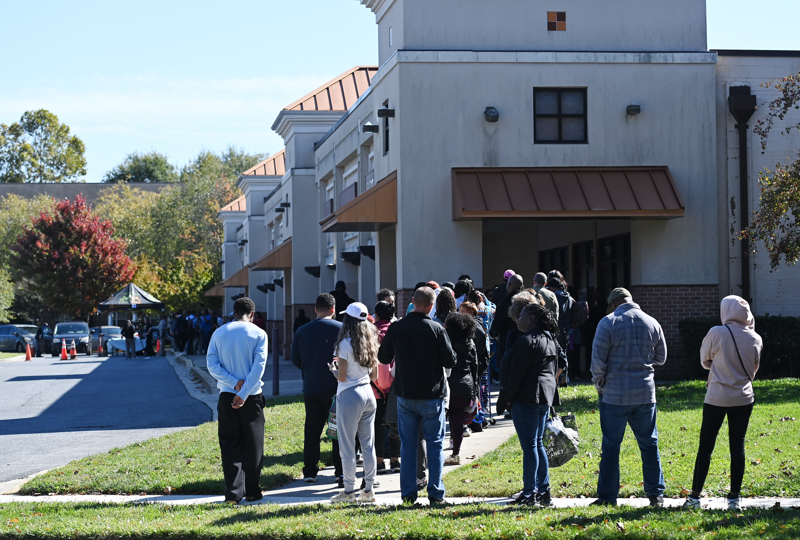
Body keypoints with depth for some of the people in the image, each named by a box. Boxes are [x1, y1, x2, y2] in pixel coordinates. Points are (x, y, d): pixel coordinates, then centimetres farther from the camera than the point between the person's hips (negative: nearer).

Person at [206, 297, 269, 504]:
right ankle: (251, 491, 15)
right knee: (253, 445, 10)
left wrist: (235, 383, -9)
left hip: (226, 395, 2)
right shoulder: (259, 334, -3)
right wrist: (243, 392, -13)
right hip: (252, 397, -1)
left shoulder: (219, 334, 5)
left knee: (230, 445, 4)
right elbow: (259, 366, -11)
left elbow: (212, 365, -2)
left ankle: (234, 492, -3)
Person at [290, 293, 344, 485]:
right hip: (335, 388, -3)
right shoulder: (341, 329, -6)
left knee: (312, 429, 9)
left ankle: (309, 472, 9)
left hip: (311, 388, 3)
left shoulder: (302, 331, 4)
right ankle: (341, 472, -4)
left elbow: (295, 360, 10)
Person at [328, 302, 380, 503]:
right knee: (368, 444, 9)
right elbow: (374, 375, 12)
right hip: (368, 394, 7)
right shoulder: (370, 342, 8)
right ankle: (368, 489, 13)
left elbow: (342, 377, -12)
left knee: (347, 446, 0)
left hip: (349, 396, -7)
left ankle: (349, 491, 2)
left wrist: (334, 369, 8)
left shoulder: (345, 343, -12)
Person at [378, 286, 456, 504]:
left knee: (407, 444, 10)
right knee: (434, 444, 6)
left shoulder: (396, 328, -5)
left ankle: (408, 492, 10)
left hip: (405, 394, 2)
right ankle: (435, 492, 5)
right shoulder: (436, 329, -13)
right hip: (431, 395, -2)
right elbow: (450, 361, -9)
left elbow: (383, 358, 6)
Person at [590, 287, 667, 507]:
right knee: (649, 444, 11)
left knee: (611, 445, 3)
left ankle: (607, 495, 5)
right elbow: (661, 358, 13)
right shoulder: (652, 323, 4)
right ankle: (656, 493, 12)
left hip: (615, 394, -3)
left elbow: (598, 360, -9)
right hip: (645, 394, 3)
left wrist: (599, 383, 7)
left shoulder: (608, 323, -9)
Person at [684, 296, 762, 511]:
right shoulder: (755, 339, -1)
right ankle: (734, 497, 7)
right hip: (743, 398, 3)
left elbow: (705, 361, 4)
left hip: (717, 398, -3)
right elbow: (754, 369, 13)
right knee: (738, 446, 7)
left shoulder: (716, 333, -12)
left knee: (706, 446, 5)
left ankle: (695, 496, 8)